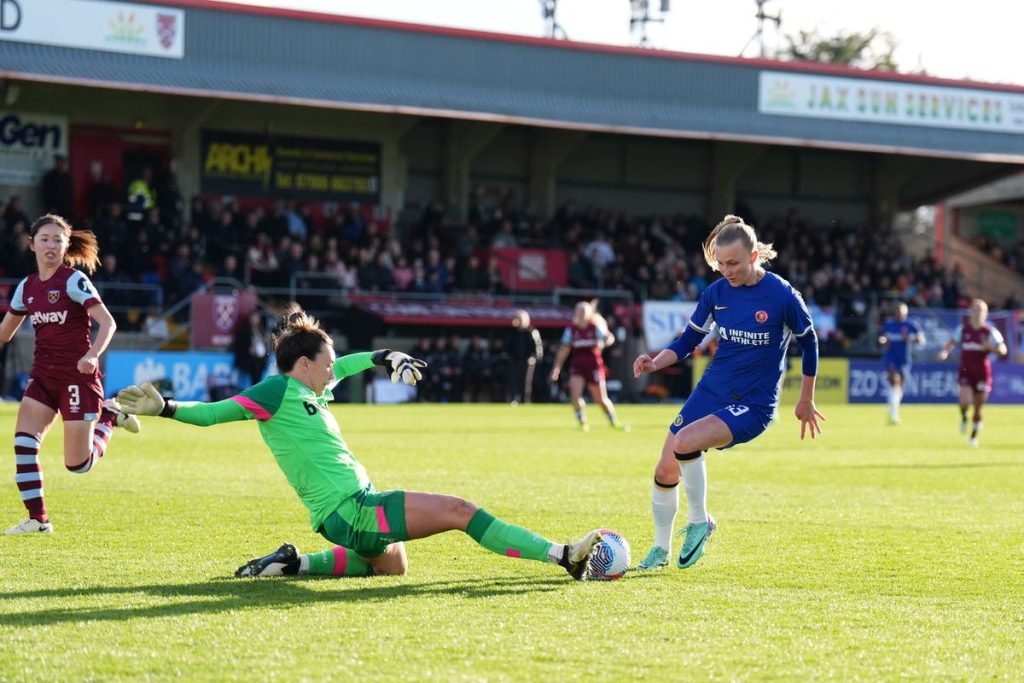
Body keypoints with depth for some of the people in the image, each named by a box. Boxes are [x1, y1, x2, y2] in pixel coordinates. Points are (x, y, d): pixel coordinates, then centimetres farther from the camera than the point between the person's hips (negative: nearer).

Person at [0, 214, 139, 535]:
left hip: (77, 377, -5)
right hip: (43, 376, 5)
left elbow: (107, 322, -18)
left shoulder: (74, 280, -10)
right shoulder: (27, 287, 8)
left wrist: (93, 354, -34)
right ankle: (38, 519, -5)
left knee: (78, 464, -3)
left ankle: (109, 418, 24)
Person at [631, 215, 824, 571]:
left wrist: (806, 401, 9)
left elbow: (808, 343, 1)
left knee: (685, 443, -29)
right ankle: (660, 549, 24)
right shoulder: (717, 292, -1)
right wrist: (655, 362, -12)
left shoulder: (783, 295, -14)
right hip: (711, 391, 6)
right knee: (665, 470, 1)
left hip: (754, 406, -6)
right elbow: (688, 341, 8)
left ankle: (700, 521, -6)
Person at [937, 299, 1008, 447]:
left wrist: (991, 346, -26)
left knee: (978, 406, 6)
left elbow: (1003, 350, -6)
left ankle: (974, 436, 25)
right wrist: (945, 351, -9)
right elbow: (952, 343, 13)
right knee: (965, 400, -23)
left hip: (982, 372, 0)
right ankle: (964, 417, 12)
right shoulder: (963, 329, 1)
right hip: (966, 372, 0)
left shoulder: (990, 332, -4)